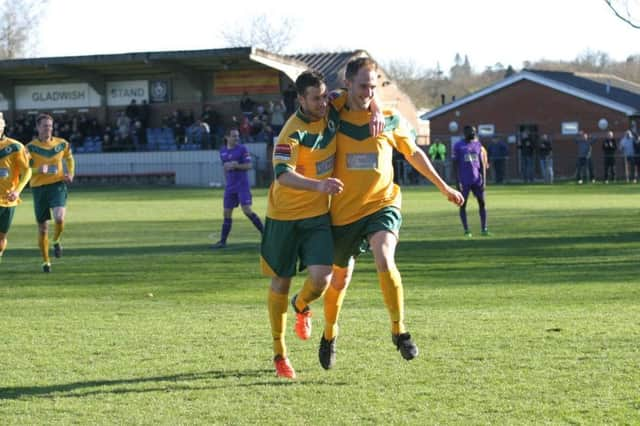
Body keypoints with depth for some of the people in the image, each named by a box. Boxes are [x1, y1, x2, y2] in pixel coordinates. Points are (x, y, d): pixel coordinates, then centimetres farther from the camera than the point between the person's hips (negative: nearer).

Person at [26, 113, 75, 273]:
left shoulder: (62, 144, 5)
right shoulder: (31, 147, -2)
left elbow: (70, 159, 23)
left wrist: (70, 174, 6)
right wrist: (39, 170, -22)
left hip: (57, 184, 0)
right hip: (39, 187, 0)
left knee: (59, 218, -24)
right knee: (42, 227, 4)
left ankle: (56, 241, 9)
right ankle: (45, 261, 20)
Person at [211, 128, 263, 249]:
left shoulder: (242, 149, -6)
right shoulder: (223, 151, 11)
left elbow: (249, 165, -10)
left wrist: (235, 166, -20)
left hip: (242, 185, -6)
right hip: (230, 186, 6)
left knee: (247, 210, -15)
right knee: (226, 213, 6)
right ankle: (223, 241, 12)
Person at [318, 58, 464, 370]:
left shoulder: (390, 120, 2)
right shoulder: (333, 119, -2)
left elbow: (413, 153, 17)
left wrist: (443, 187, 24)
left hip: (382, 204, -1)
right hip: (343, 211, 1)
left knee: (384, 260, -27)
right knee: (340, 278, 13)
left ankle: (399, 331, -17)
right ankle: (329, 334, 39)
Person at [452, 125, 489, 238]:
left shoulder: (478, 145, 8)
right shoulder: (458, 146, -3)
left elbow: (482, 164, 8)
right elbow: (455, 165, -4)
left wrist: (484, 180, 0)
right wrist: (457, 182, -10)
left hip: (477, 180, 3)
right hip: (464, 181, -3)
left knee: (482, 202, -1)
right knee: (463, 204, 0)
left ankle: (484, 228, 6)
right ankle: (466, 230, 6)